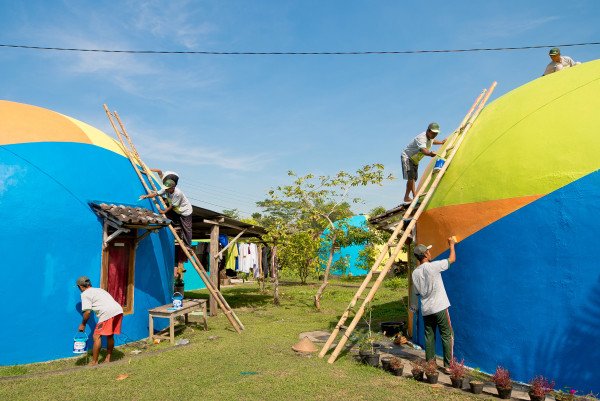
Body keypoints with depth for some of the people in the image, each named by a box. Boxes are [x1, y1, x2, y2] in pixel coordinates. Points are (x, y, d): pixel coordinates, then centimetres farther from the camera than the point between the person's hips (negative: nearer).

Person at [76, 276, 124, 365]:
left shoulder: (85, 294, 8)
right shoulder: (98, 289, 32)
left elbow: (87, 312, 0)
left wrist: (83, 324, 15)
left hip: (108, 313, -8)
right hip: (119, 310, 8)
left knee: (97, 336, 3)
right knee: (110, 336, 19)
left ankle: (94, 362, 8)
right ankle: (108, 359, 26)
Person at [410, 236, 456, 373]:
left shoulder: (415, 273, 3)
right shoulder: (433, 266, -13)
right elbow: (452, 259, -1)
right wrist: (451, 245, 14)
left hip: (425, 310, 5)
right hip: (440, 308, -5)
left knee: (429, 337, 13)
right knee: (447, 336, 4)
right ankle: (448, 366, 6)